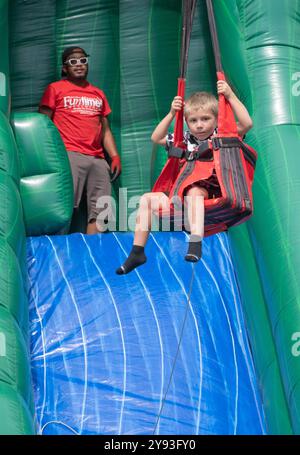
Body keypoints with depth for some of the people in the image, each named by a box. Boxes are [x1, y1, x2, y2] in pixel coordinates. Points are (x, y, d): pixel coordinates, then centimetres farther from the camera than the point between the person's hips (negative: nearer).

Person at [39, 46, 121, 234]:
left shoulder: (98, 94, 25)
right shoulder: (55, 89, 11)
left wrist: (115, 157, 10)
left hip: (98, 159, 5)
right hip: (70, 155, -5)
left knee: (100, 212, -3)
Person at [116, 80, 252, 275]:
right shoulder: (186, 139, 13)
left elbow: (247, 124, -14)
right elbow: (156, 138, 19)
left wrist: (230, 96, -14)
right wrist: (171, 114, 10)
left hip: (210, 195, -5)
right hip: (181, 195, 6)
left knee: (194, 191, -37)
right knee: (147, 198, -6)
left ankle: (196, 243, -47)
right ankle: (137, 252, -7)